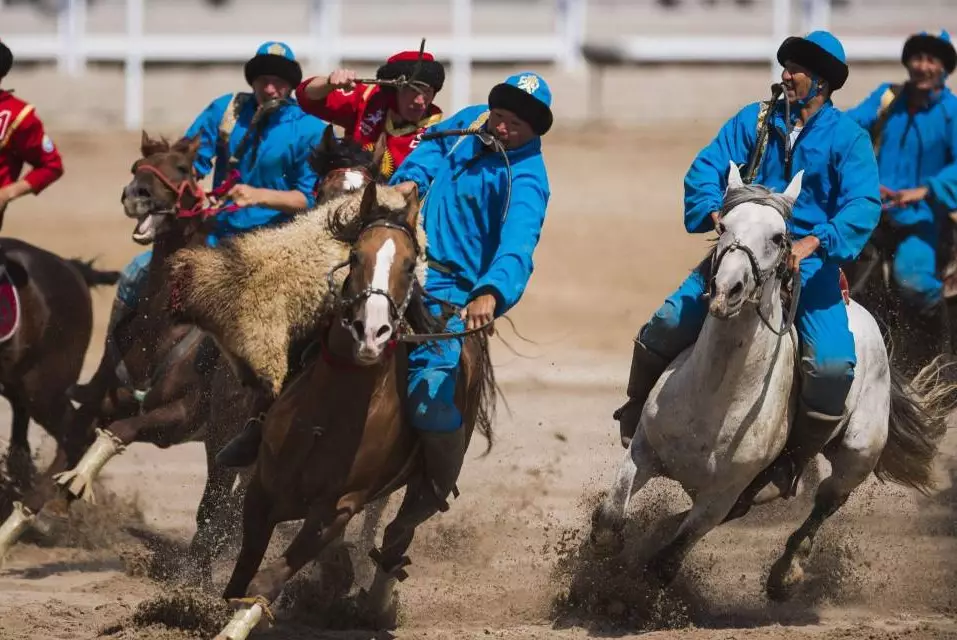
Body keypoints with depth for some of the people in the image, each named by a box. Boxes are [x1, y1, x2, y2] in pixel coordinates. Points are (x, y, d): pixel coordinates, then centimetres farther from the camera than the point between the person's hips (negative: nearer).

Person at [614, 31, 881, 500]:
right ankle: (635, 415, 16)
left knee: (832, 368, -22)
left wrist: (814, 242, -31)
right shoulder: (755, 121, 7)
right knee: (665, 328, -13)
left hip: (809, 262, -2)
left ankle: (793, 460, 1)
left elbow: (863, 206, -15)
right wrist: (714, 211, -22)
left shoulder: (847, 139, -2)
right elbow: (705, 170, 0)